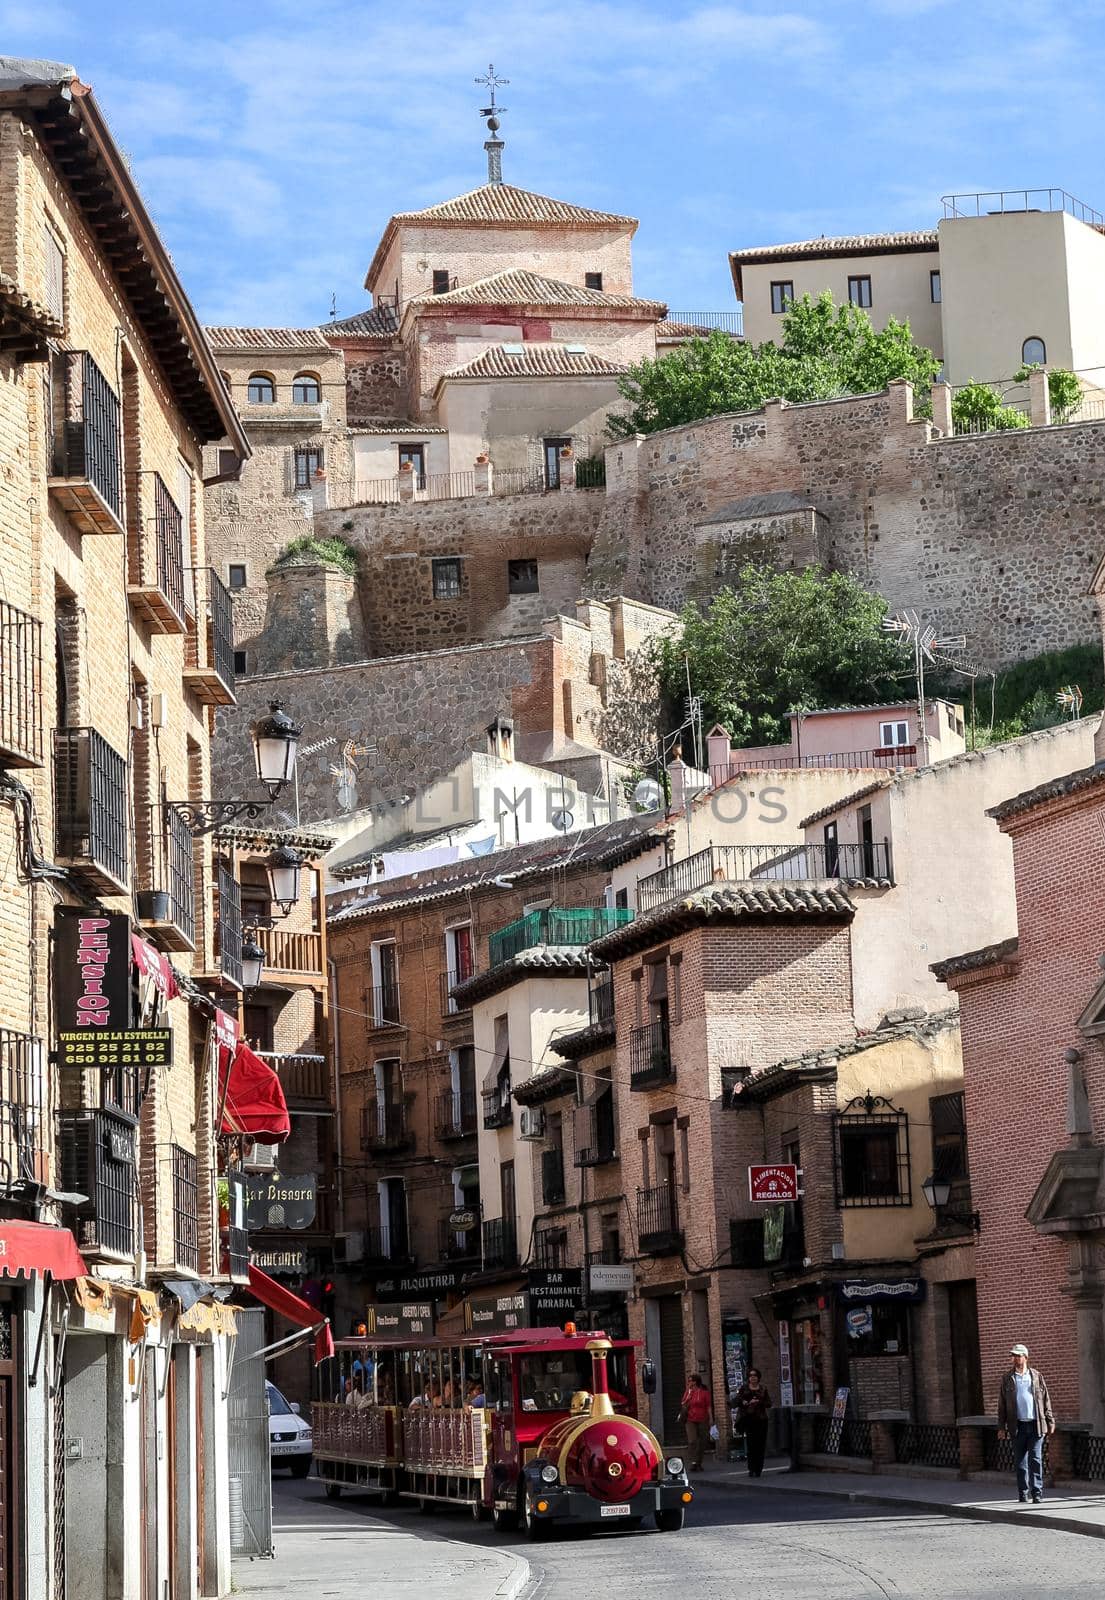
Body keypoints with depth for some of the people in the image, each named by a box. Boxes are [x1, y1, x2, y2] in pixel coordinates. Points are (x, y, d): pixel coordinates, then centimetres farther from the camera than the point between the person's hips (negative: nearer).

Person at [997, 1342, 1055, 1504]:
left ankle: (1037, 1492, -5)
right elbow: (1002, 1404, 9)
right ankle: (1023, 1493, 13)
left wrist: (1050, 1421, 5)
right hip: (1017, 1426, 1)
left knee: (1036, 1459, -6)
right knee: (1020, 1461, 5)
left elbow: (1046, 1400, 11)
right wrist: (1001, 1427, 3)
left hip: (1036, 1424, -1)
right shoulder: (1007, 1379, 8)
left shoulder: (1037, 1376, 8)